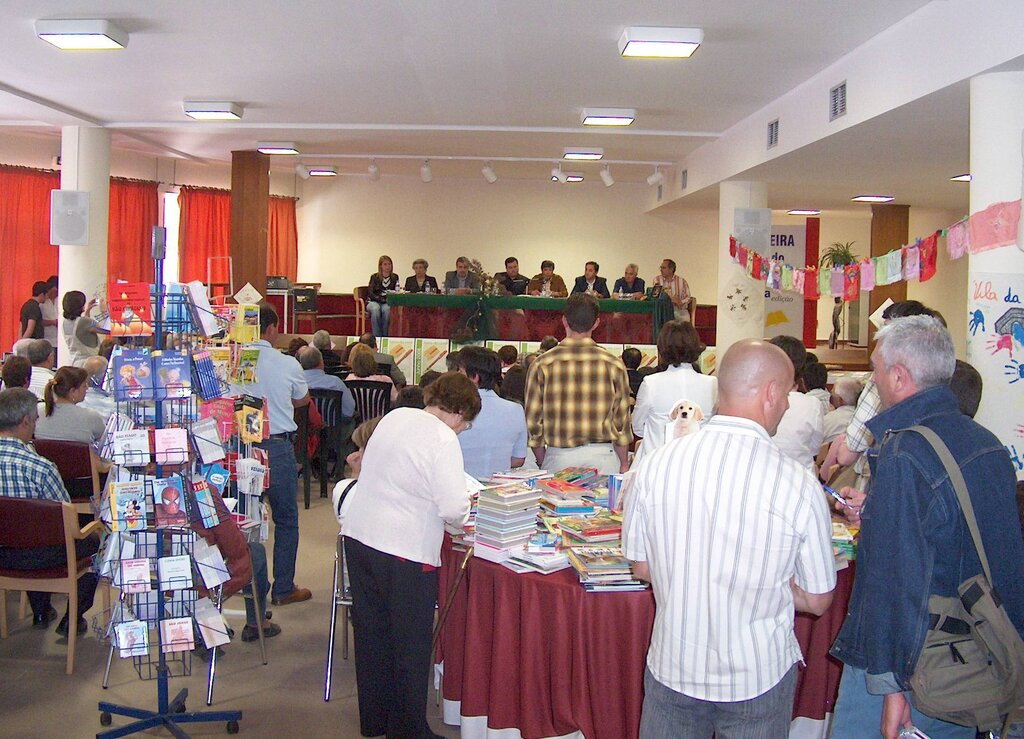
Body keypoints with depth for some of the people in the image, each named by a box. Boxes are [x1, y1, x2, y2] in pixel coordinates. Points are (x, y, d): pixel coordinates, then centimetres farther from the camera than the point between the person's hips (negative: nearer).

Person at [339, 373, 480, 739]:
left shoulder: (394, 417, 8)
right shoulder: (443, 439, -14)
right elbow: (454, 508, -19)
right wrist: (464, 514, 2)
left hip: (358, 533, 8)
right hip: (404, 548, -8)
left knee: (372, 633, 19)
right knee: (410, 645, 7)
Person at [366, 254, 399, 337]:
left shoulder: (395, 277, 9)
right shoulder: (374, 277, 1)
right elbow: (370, 294, -7)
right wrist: (383, 299, -20)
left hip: (387, 303, 1)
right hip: (373, 302, -1)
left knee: (386, 309, -35)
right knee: (376, 309, -37)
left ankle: (385, 335, -29)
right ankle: (377, 336, -33)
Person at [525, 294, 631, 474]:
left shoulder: (542, 364, -4)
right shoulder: (613, 364, -3)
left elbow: (533, 421, -1)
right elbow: (621, 421, 1)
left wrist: (542, 462, 12)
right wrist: (623, 464, 13)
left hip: (558, 459, 0)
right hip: (602, 455, 0)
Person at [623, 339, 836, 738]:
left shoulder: (655, 465, -12)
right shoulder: (799, 485, -18)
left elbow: (641, 566, 1)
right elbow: (817, 600, -7)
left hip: (672, 668, 2)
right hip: (758, 677, -1)